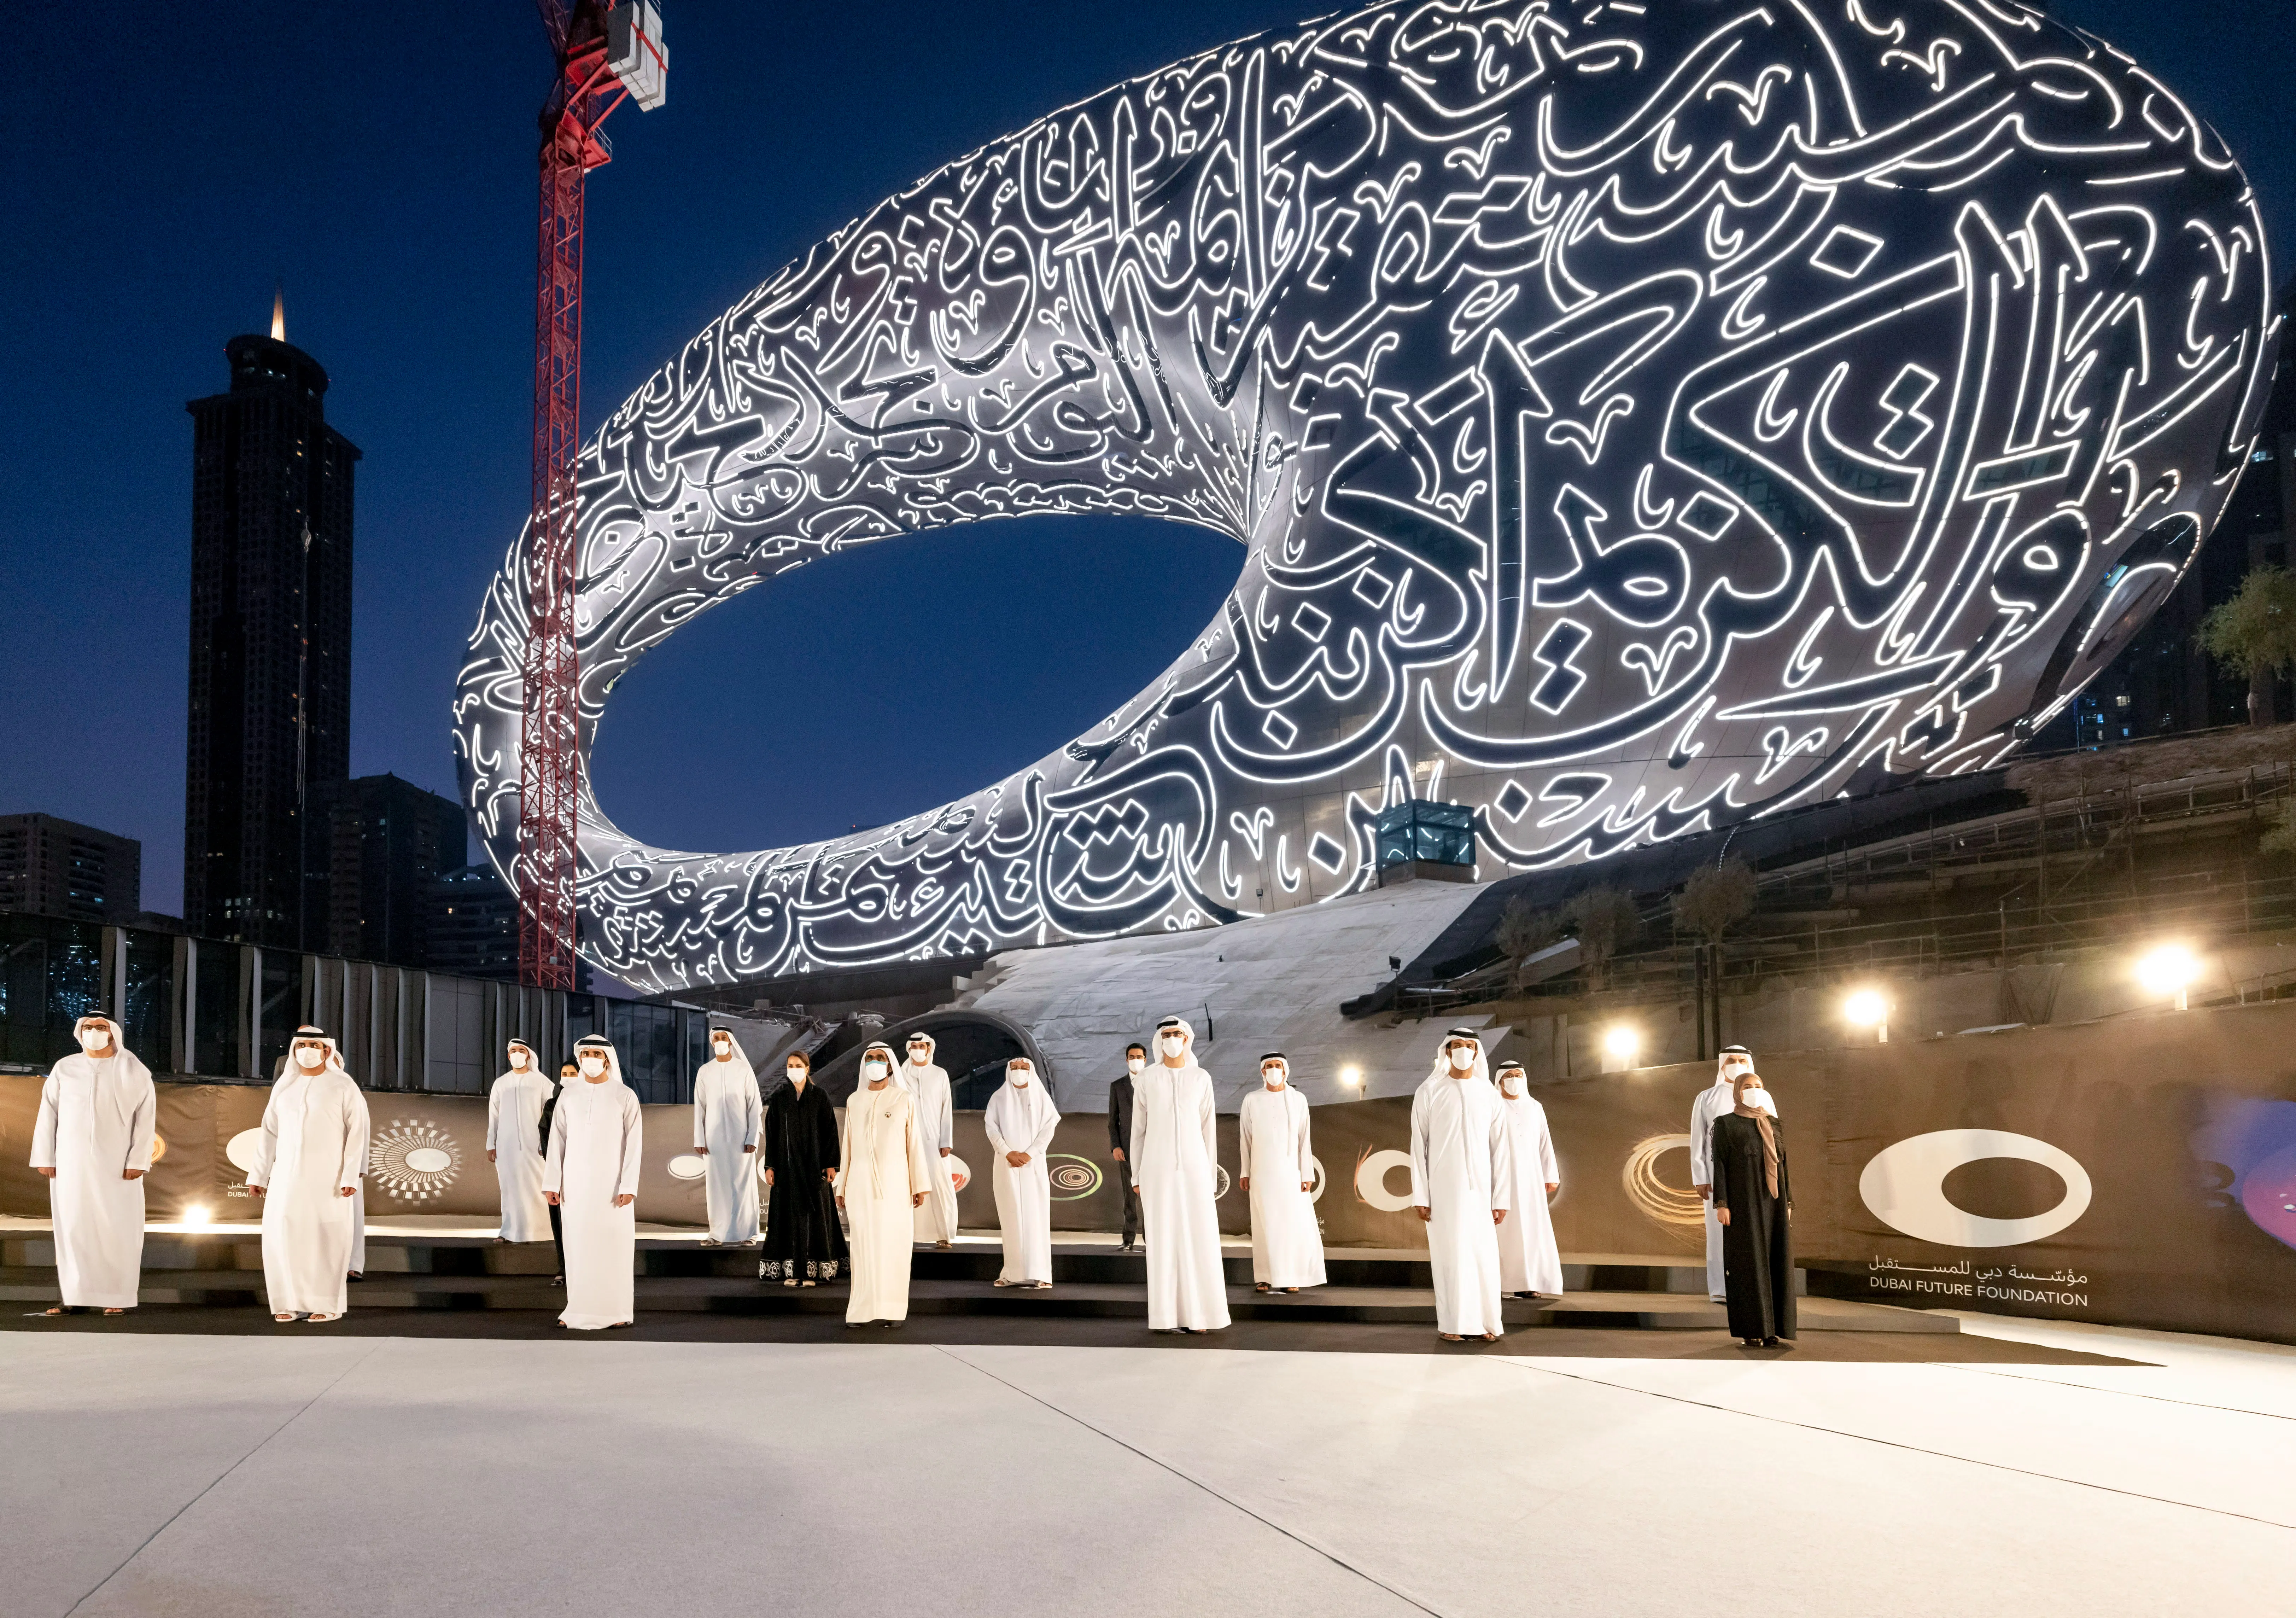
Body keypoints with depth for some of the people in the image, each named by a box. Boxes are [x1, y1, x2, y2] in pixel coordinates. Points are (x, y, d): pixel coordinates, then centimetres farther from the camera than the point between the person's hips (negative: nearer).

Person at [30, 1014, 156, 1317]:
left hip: (117, 1164, -2)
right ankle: (77, 1297, 4)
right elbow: (48, 1114, 7)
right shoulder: (64, 1069, 7)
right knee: (73, 1227, 0)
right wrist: (45, 1157, 1)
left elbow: (146, 1118, -2)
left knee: (118, 1229, -3)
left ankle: (117, 1297, 2)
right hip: (72, 1163, 2)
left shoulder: (134, 1072, 1)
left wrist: (138, 1161, -10)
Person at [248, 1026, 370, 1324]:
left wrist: (351, 1176, -15)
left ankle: (328, 1303, 5)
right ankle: (292, 1301, 7)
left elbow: (357, 1131, -7)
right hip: (288, 1172, 4)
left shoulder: (343, 1085, -4)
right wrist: (259, 1174, 7)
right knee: (282, 1232, -4)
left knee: (327, 1235, -4)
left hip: (328, 1173, -4)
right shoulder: (284, 1085, 9)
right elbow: (270, 1132, 12)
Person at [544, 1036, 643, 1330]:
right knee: (578, 1244, 2)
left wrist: (628, 1187, -14)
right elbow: (557, 1140, 5)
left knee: (614, 1243, -1)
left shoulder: (625, 1097, -4)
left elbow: (634, 1144, -7)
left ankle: (617, 1310, 6)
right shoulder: (568, 1096, 5)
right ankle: (579, 1310, 10)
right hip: (576, 1182, 3)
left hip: (611, 1181, -2)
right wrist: (552, 1183, -3)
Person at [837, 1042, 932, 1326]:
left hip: (894, 1182, -2)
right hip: (861, 1182, 2)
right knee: (864, 1244, 1)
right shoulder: (854, 1102, 9)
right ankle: (863, 1310, 6)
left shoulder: (905, 1100, 0)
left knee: (894, 1244, -4)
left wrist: (920, 1185, -4)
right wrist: (842, 1187, 10)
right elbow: (848, 1146, 12)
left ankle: (892, 1310, 1)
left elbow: (914, 1144, 0)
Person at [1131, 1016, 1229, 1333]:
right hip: (1158, 1169, -1)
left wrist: (1211, 1178, 4)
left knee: (1199, 1239, -3)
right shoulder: (1145, 1082, 4)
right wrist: (1136, 1177, 4)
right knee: (1164, 1240, -3)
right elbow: (1137, 1132, 8)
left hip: (1193, 1167, 1)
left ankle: (1196, 1315, 5)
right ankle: (1167, 1316, 5)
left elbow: (1208, 1130, 7)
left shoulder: (1202, 1079, 6)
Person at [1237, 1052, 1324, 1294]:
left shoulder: (1298, 1100, 2)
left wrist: (1307, 1175, -3)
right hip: (1262, 1171, 0)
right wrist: (1245, 1172, 4)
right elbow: (1245, 1139, 7)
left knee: (1295, 1223, -4)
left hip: (1290, 1170, 0)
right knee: (1264, 1224, -1)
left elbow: (1304, 1139, 1)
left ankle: (1290, 1277, 4)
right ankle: (1264, 1278, 4)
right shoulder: (1252, 1100, 2)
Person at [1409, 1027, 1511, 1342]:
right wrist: (1420, 1196, -7)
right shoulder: (1429, 1092, -1)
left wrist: (1502, 1198, -1)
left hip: (1479, 1188, 2)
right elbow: (1419, 1147, -1)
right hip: (1442, 1187, -2)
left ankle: (1486, 1322, 8)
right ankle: (1453, 1324, 7)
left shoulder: (1489, 1094, 4)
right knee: (1449, 1253, -1)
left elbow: (1499, 1149, 4)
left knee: (1484, 1255, -1)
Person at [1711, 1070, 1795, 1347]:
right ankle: (1751, 1330, -1)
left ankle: (1771, 1327, 8)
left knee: (1774, 1262, 2)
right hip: (1744, 1201, -5)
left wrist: (1788, 1203, 8)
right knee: (1748, 1264, -5)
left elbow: (1783, 1165, 15)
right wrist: (1721, 1204, -13)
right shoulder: (1725, 1124, 0)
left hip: (1773, 1201, 5)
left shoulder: (1774, 1125, 15)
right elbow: (1719, 1164, -5)